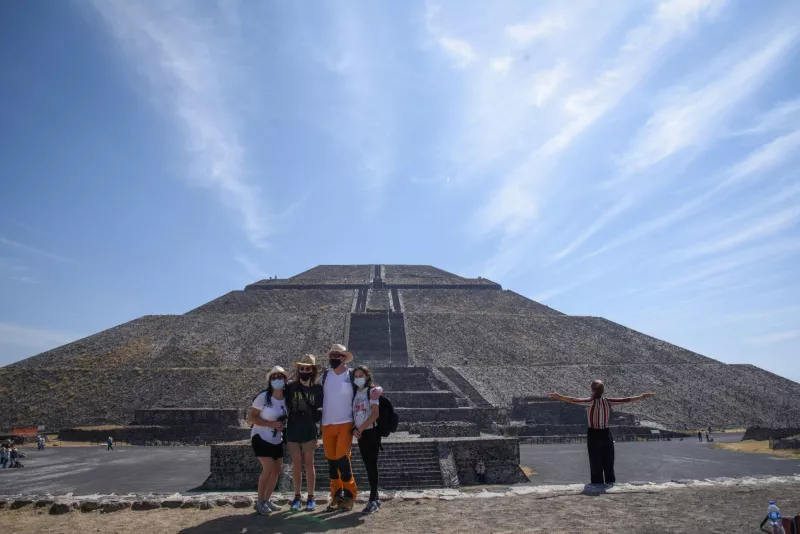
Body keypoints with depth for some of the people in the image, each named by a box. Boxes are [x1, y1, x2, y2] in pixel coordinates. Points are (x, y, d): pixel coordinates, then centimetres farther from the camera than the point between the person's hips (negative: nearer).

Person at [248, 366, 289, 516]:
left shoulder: (286, 398, -2)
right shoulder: (263, 397, -18)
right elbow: (251, 417, -17)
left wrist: (282, 426, -7)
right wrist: (270, 424, -24)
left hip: (277, 440, 6)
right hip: (262, 438, -6)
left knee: (277, 470, 7)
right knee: (268, 469, -15)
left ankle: (267, 500, 23)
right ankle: (259, 502, 1)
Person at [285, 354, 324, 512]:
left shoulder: (318, 388, -2)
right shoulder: (291, 387, 0)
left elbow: (320, 409, 6)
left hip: (309, 431, -1)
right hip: (293, 431, 1)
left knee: (309, 463, 4)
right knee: (296, 464, 7)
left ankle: (311, 497, 12)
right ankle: (297, 496, 18)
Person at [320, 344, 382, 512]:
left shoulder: (353, 375, -3)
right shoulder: (325, 375, 7)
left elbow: (372, 387, -3)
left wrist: (377, 390, -24)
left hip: (345, 424, -4)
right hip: (327, 424, 4)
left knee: (342, 459, -9)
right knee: (331, 461, 9)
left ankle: (349, 494, 6)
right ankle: (336, 496, 20)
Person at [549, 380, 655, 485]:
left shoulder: (591, 402, -14)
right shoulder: (608, 402, -5)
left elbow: (574, 400, -25)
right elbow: (627, 400, 1)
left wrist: (559, 396, -25)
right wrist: (643, 396, 10)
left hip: (593, 435, -3)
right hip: (606, 435, 3)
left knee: (595, 465, 6)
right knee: (608, 465, 14)